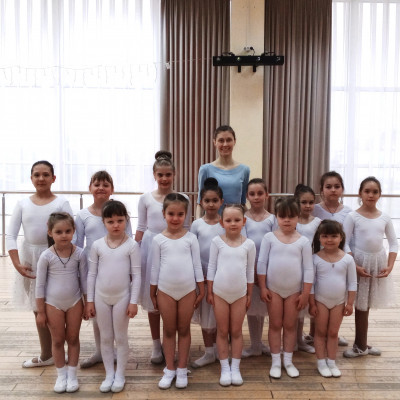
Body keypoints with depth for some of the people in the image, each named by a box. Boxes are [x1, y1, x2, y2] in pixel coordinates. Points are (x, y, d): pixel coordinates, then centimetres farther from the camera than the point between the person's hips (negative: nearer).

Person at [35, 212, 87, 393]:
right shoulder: (46, 256, -14)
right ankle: (61, 375, 29)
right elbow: (40, 285, -7)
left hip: (75, 302, 1)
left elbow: (84, 279, -1)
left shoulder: (79, 253, -10)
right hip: (53, 304, -1)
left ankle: (72, 374, 27)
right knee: (57, 341, 12)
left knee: (73, 339, 12)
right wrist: (40, 311, -4)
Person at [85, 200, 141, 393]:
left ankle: (120, 375, 25)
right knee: (105, 338, 13)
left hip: (122, 298, -2)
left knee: (121, 338, 10)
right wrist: (89, 300, 2)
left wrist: (133, 301, -9)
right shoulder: (97, 245, -3)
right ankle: (109, 374, 27)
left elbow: (136, 275, -7)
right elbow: (91, 274, 2)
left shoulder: (132, 245, -9)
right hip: (101, 298, 2)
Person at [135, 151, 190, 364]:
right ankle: (156, 344, 23)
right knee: (152, 298, 8)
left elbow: (186, 230, 5)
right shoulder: (145, 198, 3)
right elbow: (141, 229, 6)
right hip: (151, 248, 1)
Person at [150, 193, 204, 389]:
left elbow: (197, 264, 1)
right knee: (169, 330, 12)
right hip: (165, 291, 0)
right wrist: (152, 293, 5)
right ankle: (169, 369, 24)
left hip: (188, 290, 0)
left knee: (184, 330, 11)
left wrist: (201, 290, 1)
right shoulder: (158, 239, -3)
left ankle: (182, 369, 24)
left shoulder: (191, 238, -4)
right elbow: (155, 267, 2)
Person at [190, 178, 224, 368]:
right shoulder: (197, 224, -1)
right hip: (203, 274, 1)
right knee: (205, 313, 8)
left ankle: (218, 348, 25)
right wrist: (199, 273, -6)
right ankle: (209, 353, 21)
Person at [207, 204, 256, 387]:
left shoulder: (249, 244, -3)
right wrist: (209, 291, -1)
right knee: (222, 332, 10)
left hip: (240, 294, 1)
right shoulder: (217, 241, -5)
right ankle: (224, 368, 22)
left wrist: (249, 294, 6)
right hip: (220, 293, 0)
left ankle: (235, 368, 24)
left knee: (236, 332, 11)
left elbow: (250, 270, 4)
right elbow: (211, 267, -1)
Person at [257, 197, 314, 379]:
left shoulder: (303, 241, -5)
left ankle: (288, 361, 25)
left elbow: (308, 268, -3)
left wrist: (305, 293, -5)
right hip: (273, 289, 0)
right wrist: (262, 287, -6)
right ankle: (276, 362, 21)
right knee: (275, 325, 9)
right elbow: (262, 263, -4)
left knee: (290, 325, 11)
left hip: (294, 290, 0)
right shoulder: (269, 238, -6)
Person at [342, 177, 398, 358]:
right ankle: (361, 345, 19)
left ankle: (361, 345, 26)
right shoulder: (352, 217, -9)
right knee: (361, 305, 5)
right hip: (360, 262, -3)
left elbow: (394, 243, 5)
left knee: (365, 304, 12)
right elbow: (345, 243, -11)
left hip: (378, 263, 3)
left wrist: (389, 266, -6)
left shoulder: (385, 218, 2)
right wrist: (354, 266, -18)